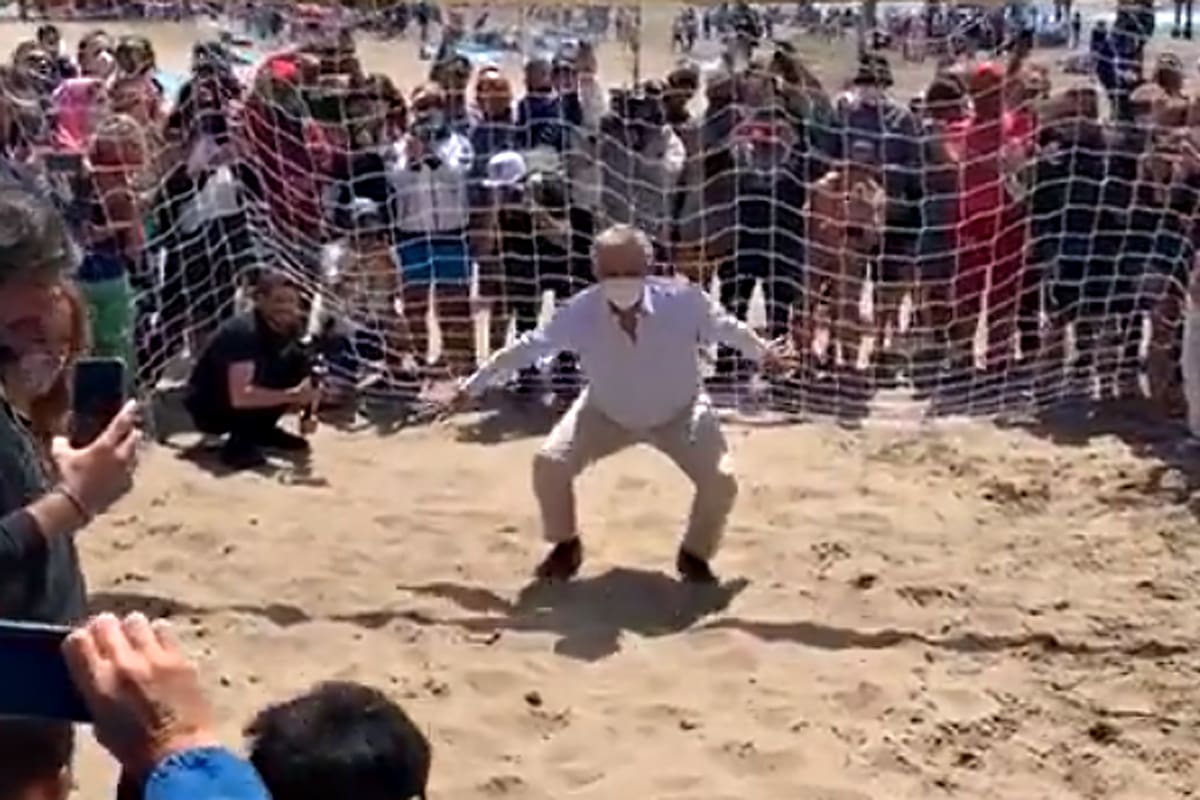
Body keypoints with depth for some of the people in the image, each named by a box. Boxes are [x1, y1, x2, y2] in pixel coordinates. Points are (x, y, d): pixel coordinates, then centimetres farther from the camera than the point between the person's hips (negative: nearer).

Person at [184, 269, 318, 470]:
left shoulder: (286, 327, -6)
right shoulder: (243, 332, -29)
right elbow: (240, 396, -37)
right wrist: (291, 396, -36)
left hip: (250, 398, 8)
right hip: (209, 409, -7)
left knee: (299, 364, -6)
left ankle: (263, 431, 6)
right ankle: (238, 446, -15)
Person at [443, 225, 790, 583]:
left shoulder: (682, 300, -32)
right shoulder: (580, 312, -29)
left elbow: (727, 327, -11)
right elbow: (527, 348, -16)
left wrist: (763, 352, 7)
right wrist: (472, 385, -12)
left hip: (679, 413, -1)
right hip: (606, 413, 1)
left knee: (721, 482, -16)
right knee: (549, 465, -15)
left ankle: (695, 555, 15)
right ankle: (565, 546, 15)